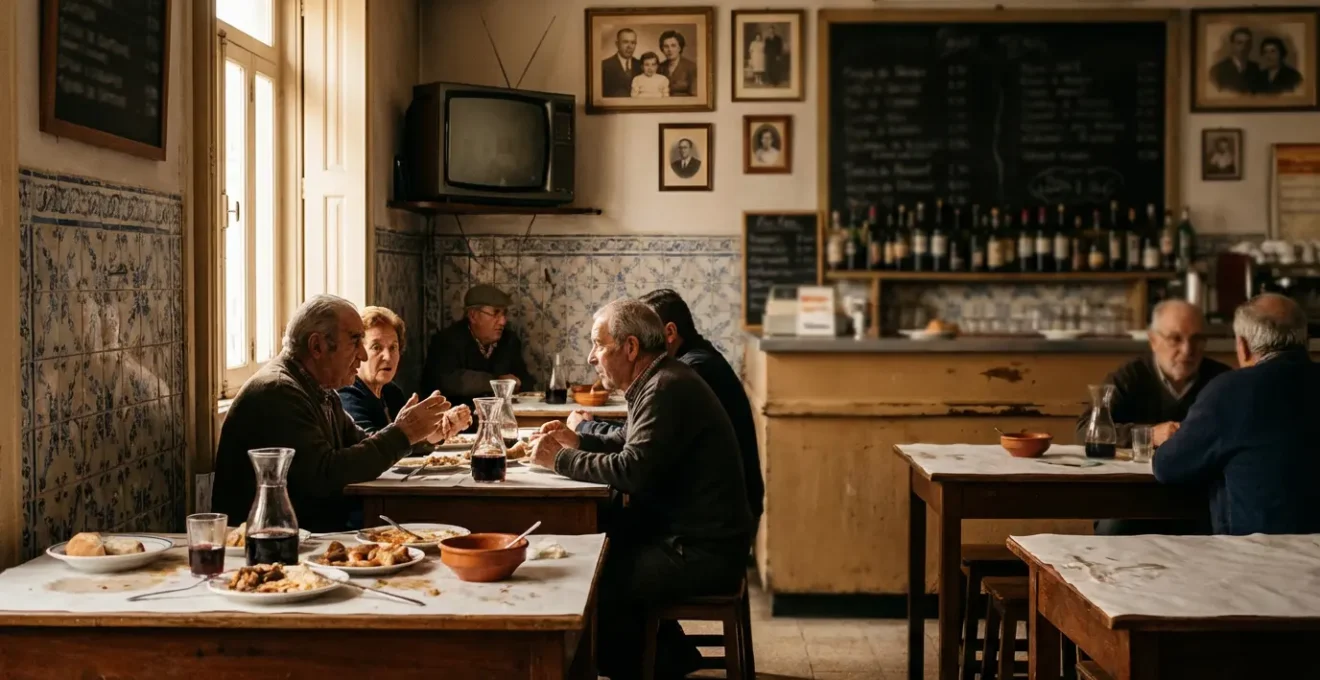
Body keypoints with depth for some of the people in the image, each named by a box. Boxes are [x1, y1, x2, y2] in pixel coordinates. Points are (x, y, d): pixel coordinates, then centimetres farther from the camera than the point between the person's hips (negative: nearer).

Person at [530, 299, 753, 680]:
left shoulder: (667, 389, -20)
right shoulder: (658, 382, 12)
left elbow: (632, 470, -27)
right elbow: (630, 444, 25)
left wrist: (560, 460, -15)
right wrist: (578, 442, 9)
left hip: (702, 553, -10)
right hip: (684, 533, 10)